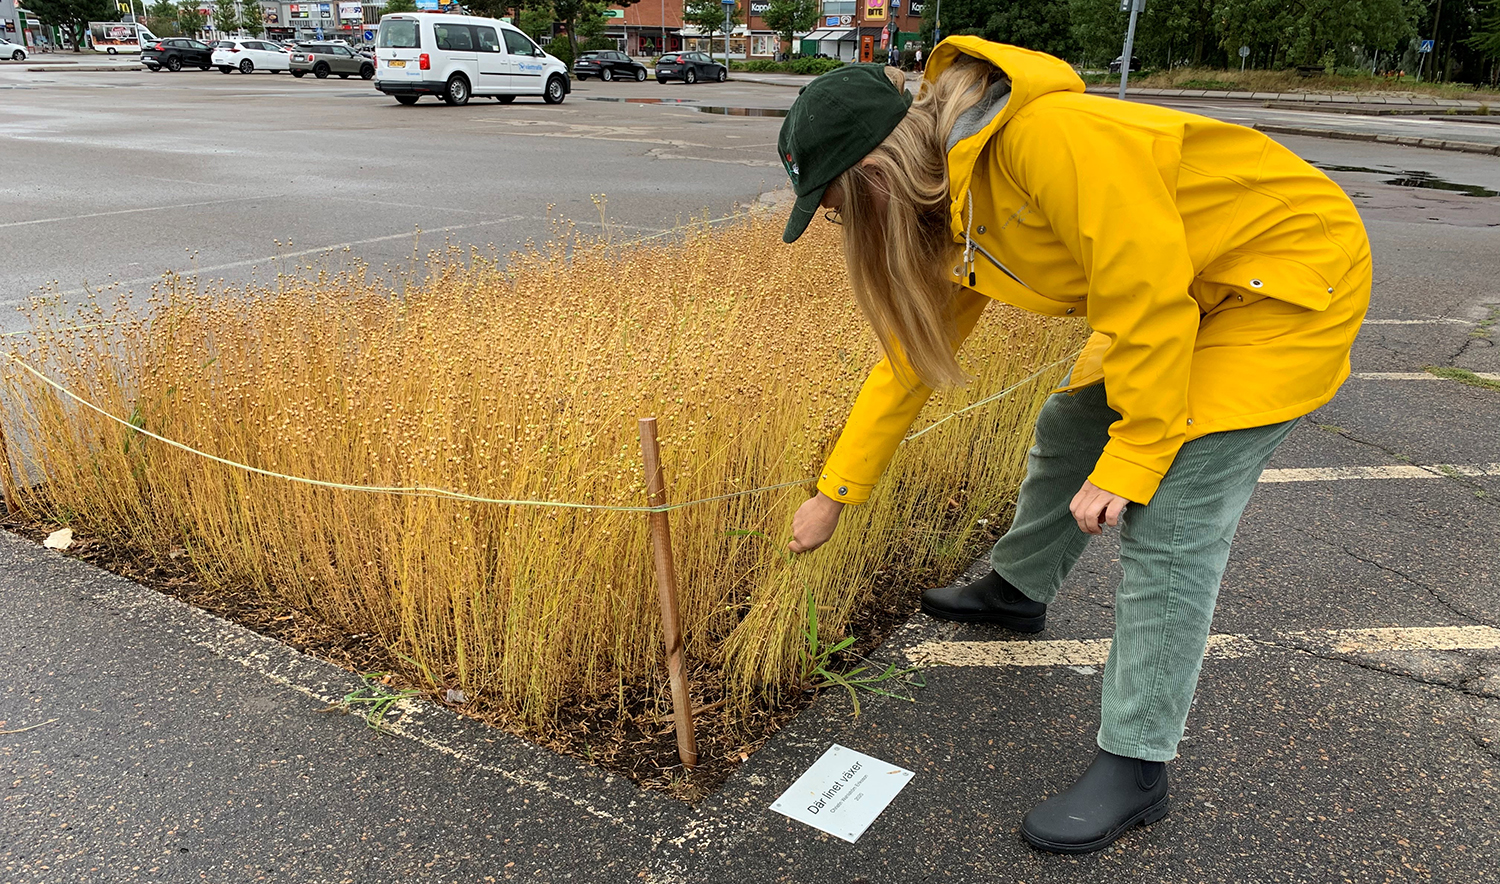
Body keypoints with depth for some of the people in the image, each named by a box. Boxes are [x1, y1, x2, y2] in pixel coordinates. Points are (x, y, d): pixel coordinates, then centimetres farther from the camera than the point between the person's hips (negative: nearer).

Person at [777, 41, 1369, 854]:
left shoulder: (1050, 138, -32)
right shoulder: (950, 219, -3)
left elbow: (1148, 296, -29)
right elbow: (911, 353, 5)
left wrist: (1130, 462, -20)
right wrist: (834, 492, 8)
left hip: (1292, 268, -8)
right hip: (1185, 288, 9)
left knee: (1170, 521, -12)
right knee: (1070, 428, 17)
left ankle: (1135, 765, 2)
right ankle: (1016, 590, 42)